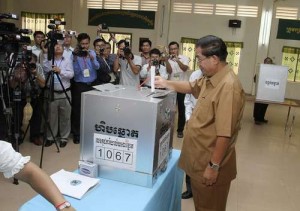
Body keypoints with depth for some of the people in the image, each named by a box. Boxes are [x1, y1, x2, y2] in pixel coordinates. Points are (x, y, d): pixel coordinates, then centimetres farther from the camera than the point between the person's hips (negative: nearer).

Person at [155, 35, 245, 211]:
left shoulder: (228, 86, -27)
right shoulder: (210, 79, 4)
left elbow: (225, 133, -29)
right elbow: (192, 87, 26)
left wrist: (214, 166, -25)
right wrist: (166, 83, 17)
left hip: (210, 163, -9)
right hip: (200, 159, 9)